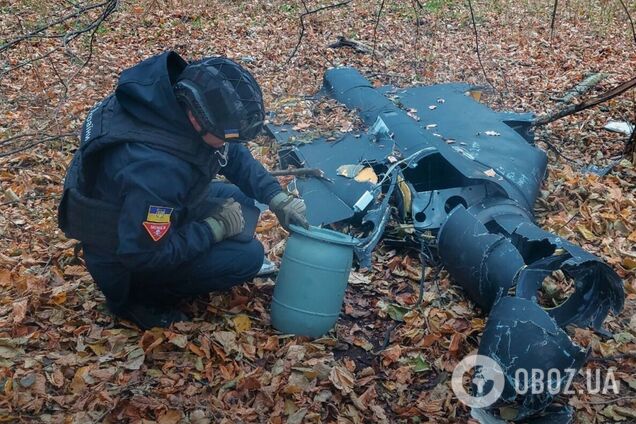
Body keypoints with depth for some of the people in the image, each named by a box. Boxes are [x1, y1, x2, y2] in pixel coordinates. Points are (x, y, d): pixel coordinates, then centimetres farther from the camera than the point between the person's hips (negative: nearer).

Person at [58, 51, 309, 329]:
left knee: (241, 201, 5)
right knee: (247, 255, -15)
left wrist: (276, 196, -8)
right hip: (126, 259, -8)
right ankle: (141, 296, -1)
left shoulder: (186, 99, -16)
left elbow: (234, 154, 1)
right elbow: (143, 254, -33)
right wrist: (215, 227, -26)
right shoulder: (155, 168, -41)